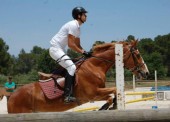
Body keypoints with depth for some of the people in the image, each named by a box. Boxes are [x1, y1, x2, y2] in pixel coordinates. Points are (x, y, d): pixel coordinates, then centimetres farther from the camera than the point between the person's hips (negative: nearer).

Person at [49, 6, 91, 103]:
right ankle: (67, 95, -26)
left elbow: (77, 45, 16)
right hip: (56, 49, -11)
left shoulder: (77, 27, 15)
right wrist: (83, 52, -19)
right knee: (72, 67, -20)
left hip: (60, 50, 11)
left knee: (71, 68, 16)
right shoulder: (73, 25, -16)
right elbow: (70, 44, -22)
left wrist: (86, 53, 1)